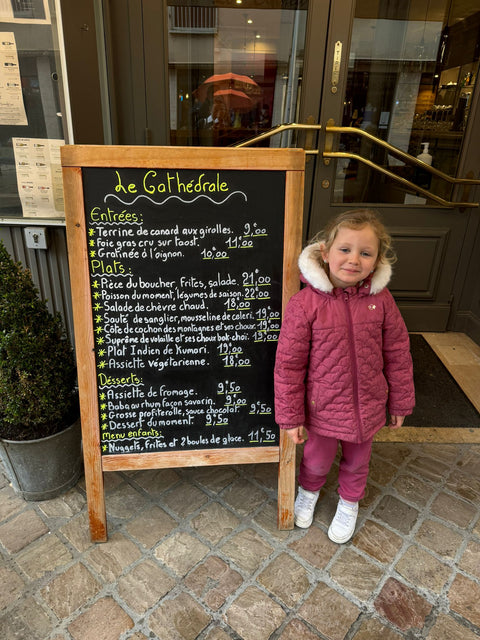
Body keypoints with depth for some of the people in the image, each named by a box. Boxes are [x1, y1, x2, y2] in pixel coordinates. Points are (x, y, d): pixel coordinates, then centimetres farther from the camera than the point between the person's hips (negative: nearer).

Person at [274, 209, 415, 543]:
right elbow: (289, 364, -14)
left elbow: (397, 355, 0)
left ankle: (349, 502, 58)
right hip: (323, 409, -2)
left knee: (357, 462, 26)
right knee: (317, 461, 23)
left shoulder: (381, 299, -12)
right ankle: (309, 491, 58)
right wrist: (291, 416, -9)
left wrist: (400, 402, 7)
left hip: (367, 408, 2)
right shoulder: (305, 303, -20)